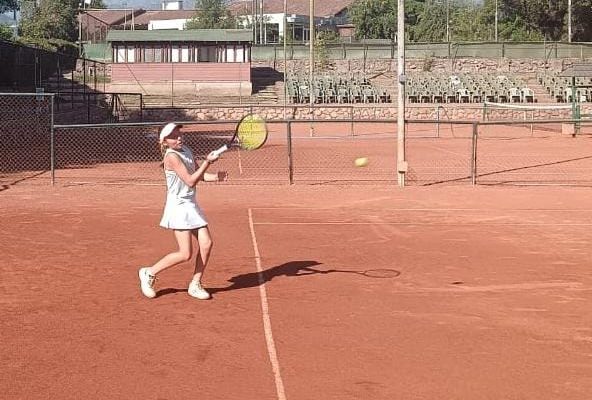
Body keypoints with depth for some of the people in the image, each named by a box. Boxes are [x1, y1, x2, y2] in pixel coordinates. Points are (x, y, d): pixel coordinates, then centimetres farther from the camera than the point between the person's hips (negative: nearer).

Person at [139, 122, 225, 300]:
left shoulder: (187, 151, 9)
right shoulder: (171, 157, -17)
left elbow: (198, 175, 16)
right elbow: (190, 181, -20)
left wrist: (216, 177, -3)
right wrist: (207, 162, -25)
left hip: (191, 205, 8)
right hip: (179, 207, -8)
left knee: (206, 243, -1)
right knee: (185, 254, -9)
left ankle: (195, 285, 12)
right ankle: (149, 273, 9)